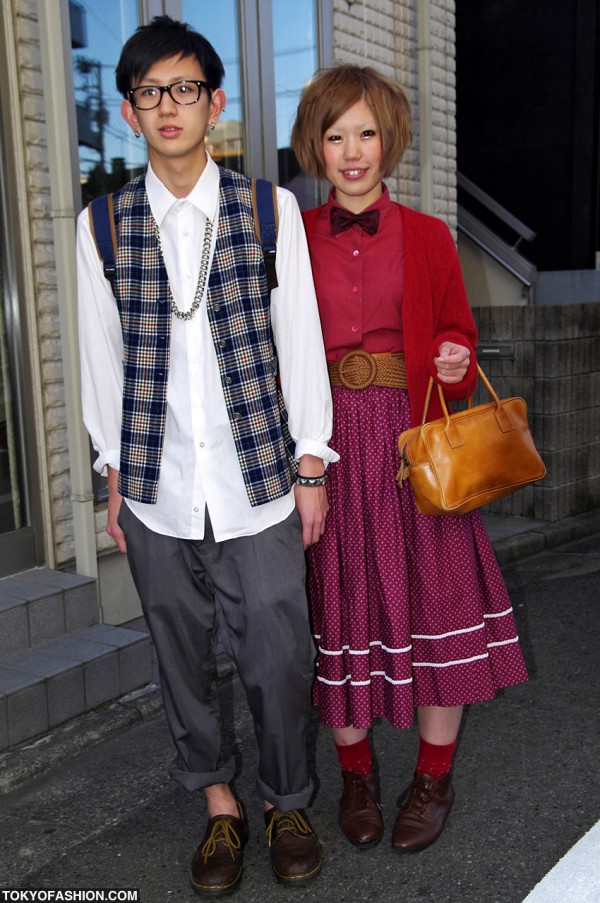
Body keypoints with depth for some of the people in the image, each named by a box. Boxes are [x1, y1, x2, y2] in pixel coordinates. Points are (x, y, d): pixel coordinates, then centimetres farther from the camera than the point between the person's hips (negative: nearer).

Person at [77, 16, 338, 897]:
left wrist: (311, 464, 0)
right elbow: (103, 356, 7)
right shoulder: (103, 224, 4)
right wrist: (114, 474, 7)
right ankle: (219, 802, 34)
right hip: (157, 491, 2)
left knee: (278, 655, 4)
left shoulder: (270, 209, 1)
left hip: (258, 482, -1)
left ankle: (286, 801, 30)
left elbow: (300, 340, 2)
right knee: (182, 657, 13)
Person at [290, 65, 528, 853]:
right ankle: (356, 772, 27)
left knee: (436, 599, 1)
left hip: (411, 438, 0)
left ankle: (434, 778, 22)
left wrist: (455, 360, -11)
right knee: (339, 605, 6)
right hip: (325, 442, 1)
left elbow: (456, 333, 12)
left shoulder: (426, 238, 6)